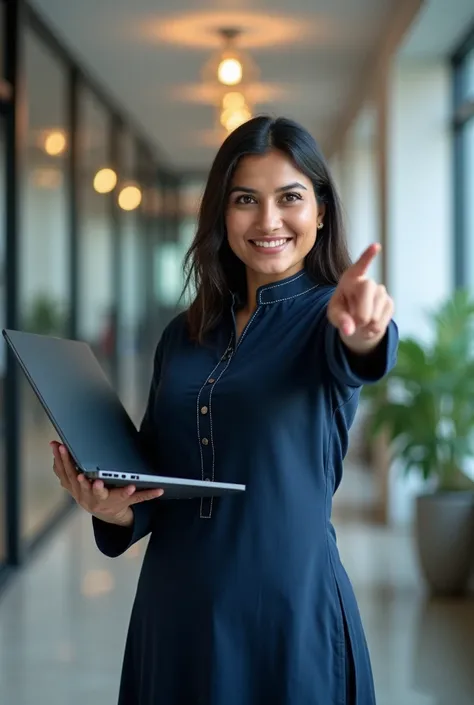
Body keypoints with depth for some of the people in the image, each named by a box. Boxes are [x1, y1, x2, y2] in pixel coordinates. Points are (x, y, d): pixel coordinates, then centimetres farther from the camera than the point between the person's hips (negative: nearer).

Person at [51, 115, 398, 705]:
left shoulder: (327, 313, -6)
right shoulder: (182, 337, 7)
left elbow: (355, 357, -30)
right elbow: (152, 475, 13)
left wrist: (364, 330, -53)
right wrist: (114, 509, -9)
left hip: (290, 607, -4)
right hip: (173, 607, 4)